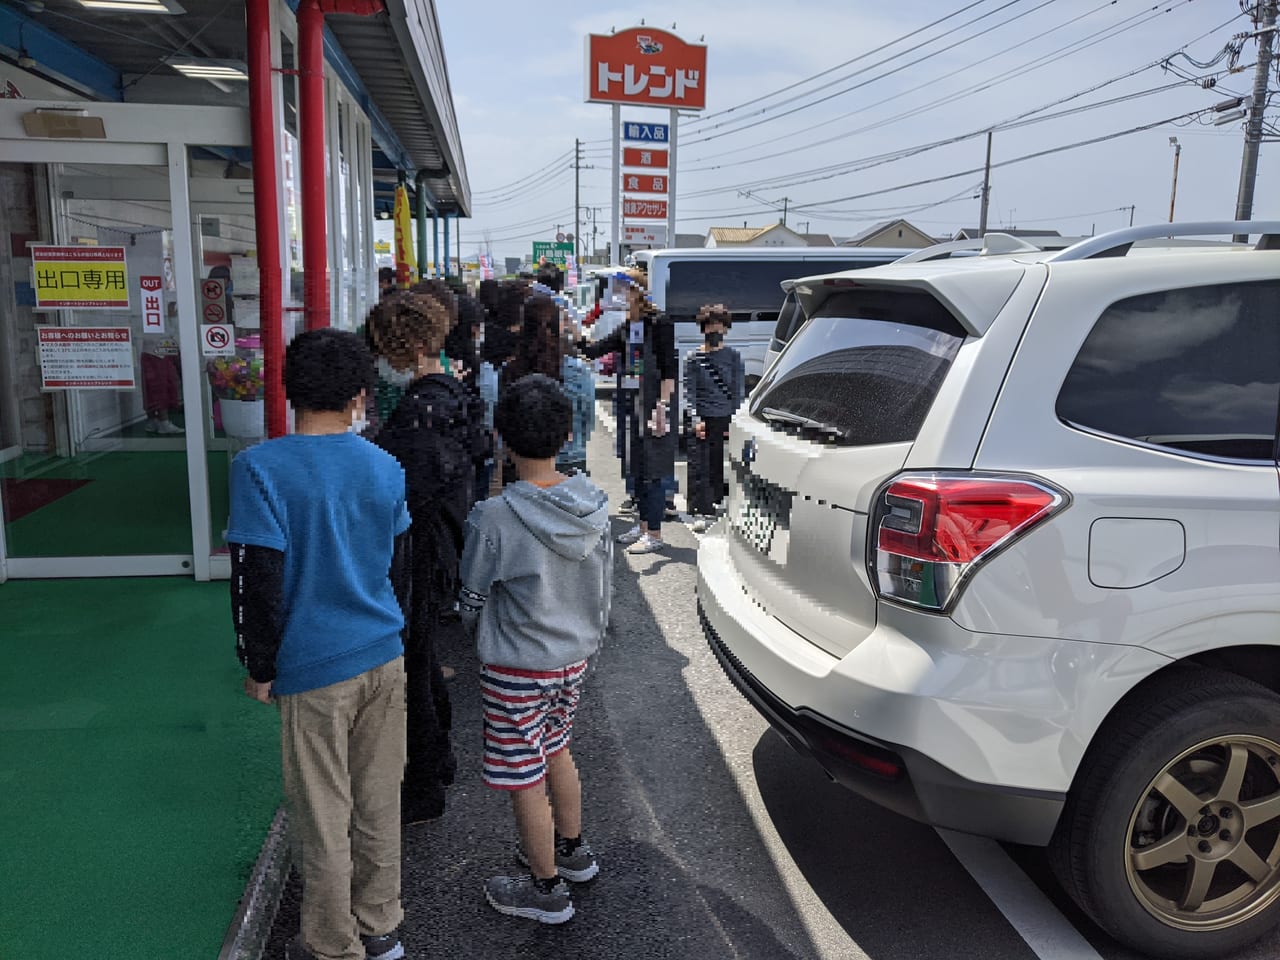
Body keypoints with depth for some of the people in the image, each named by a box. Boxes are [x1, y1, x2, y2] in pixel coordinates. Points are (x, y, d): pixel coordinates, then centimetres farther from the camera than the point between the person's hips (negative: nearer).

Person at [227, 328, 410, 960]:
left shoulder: (259, 469, -14)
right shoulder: (385, 467, 1)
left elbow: (257, 581, -15)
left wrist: (258, 666, -2)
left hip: (314, 669, -4)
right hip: (385, 657, 5)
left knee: (323, 815, 11)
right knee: (379, 800, 17)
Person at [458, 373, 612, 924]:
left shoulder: (495, 518, -23)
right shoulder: (594, 506, -7)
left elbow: (471, 600, -9)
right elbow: (605, 587, 4)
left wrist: (481, 639, 12)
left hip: (517, 668, -6)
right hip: (574, 657, 6)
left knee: (524, 777, 11)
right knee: (556, 752, 27)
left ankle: (547, 890, 27)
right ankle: (572, 850, 45)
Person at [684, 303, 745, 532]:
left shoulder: (733, 356, 7)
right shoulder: (693, 357, 4)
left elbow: (738, 391, 7)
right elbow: (689, 392, 2)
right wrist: (695, 419, -10)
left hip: (724, 419, 1)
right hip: (702, 420, -1)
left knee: (718, 466, 3)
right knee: (699, 467, -7)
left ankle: (715, 504, 17)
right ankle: (702, 513, -6)